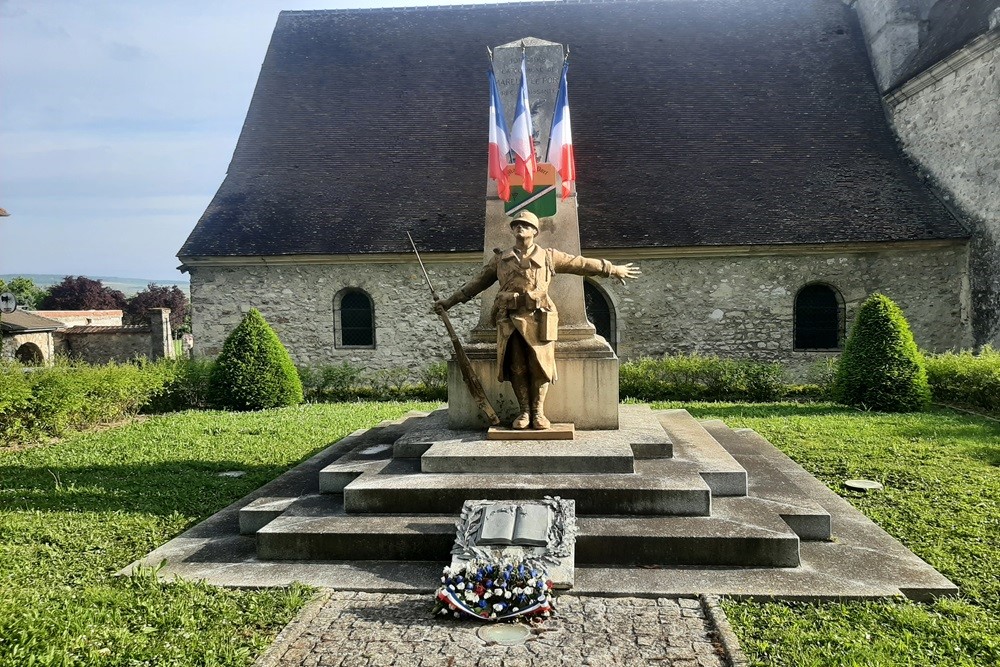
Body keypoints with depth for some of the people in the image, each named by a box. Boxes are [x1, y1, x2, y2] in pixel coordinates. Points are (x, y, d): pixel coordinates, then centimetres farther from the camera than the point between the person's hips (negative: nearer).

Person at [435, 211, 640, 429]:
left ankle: (538, 411, 11)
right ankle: (523, 411, 12)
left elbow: (582, 264, 13)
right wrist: (450, 301, 16)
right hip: (511, 321, 1)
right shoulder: (500, 259, 14)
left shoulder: (549, 256, 11)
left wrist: (614, 270, 14)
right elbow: (477, 283, 18)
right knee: (517, 368, 0)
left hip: (538, 320, -1)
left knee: (540, 366, -2)